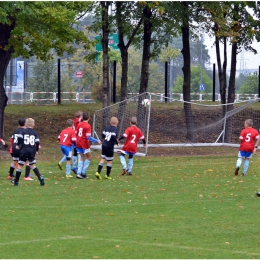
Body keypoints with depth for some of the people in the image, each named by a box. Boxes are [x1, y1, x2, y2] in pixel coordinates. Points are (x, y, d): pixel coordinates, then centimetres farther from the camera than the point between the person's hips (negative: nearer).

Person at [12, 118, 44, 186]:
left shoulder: (23, 131, 1)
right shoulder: (35, 133, 8)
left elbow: (19, 137, -14)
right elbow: (37, 142, -1)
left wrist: (18, 145, 4)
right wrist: (36, 150, 12)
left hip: (23, 150, -3)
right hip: (32, 151, 3)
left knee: (20, 165, 4)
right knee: (32, 165, 15)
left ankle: (16, 181, 10)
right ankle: (40, 178, 0)